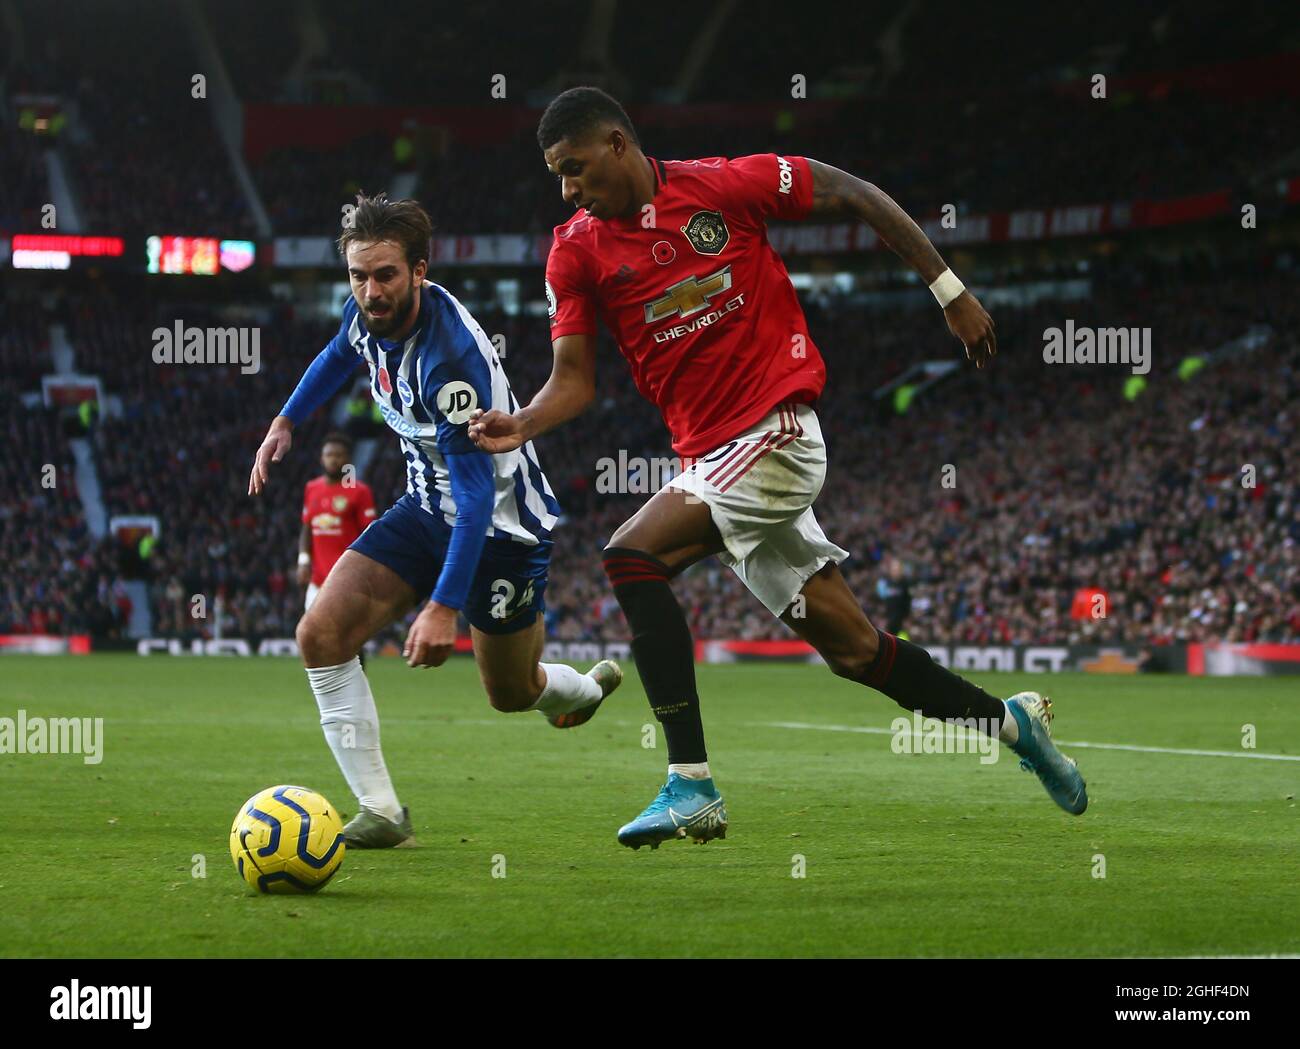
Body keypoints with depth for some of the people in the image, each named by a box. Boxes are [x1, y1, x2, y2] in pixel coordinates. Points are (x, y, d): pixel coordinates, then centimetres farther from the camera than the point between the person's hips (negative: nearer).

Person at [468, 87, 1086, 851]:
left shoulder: (725, 184, -7)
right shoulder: (576, 251, 5)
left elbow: (856, 197, 2)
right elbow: (574, 380, 2)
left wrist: (951, 292, 3)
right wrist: (521, 425, -20)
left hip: (774, 431, -6)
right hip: (710, 457, 6)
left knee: (633, 557, -23)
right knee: (851, 647, 8)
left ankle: (692, 787, -23)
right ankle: (1011, 721, 29)